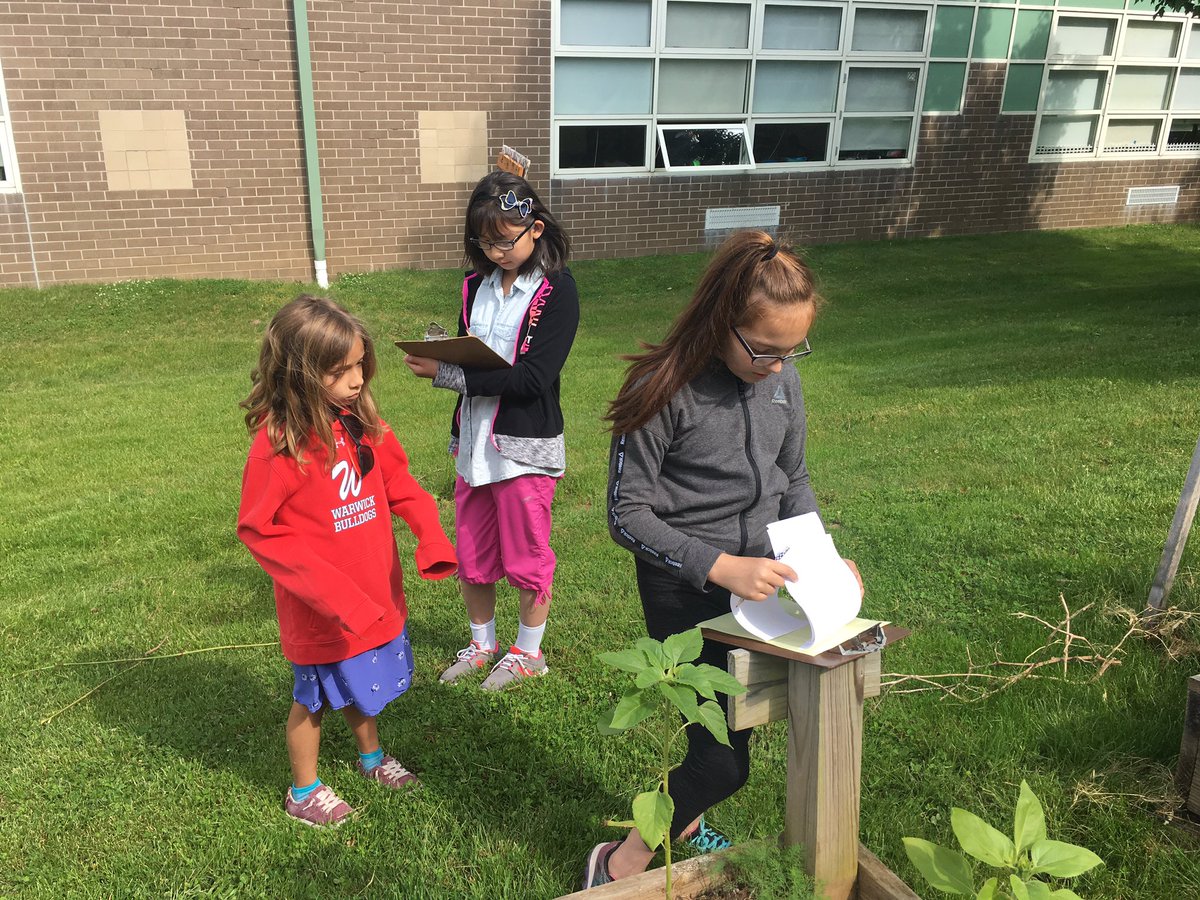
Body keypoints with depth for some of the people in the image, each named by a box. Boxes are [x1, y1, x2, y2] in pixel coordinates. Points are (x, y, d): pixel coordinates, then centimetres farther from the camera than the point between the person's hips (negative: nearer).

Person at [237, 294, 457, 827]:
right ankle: (304, 793, 39)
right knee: (313, 698, 15)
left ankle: (371, 756, 52)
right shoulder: (278, 442, -23)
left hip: (376, 592, 6)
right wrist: (330, 589, -25)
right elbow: (260, 530, -20)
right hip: (319, 608, -5)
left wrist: (431, 535, -16)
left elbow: (398, 483, 3)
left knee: (363, 683, 26)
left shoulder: (361, 420, -5)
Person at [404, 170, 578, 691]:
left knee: (526, 558, 10)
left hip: (525, 447, -6)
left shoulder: (556, 291, -13)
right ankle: (482, 644, 38)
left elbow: (532, 378, -22)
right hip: (474, 443, 6)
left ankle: (528, 652, 32)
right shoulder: (476, 286, 6)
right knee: (470, 555, 16)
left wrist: (445, 373, -24)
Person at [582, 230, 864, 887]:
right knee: (724, 760, -4)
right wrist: (719, 566, -26)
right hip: (685, 590, -6)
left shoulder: (782, 380, -3)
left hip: (755, 580, 6)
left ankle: (684, 825, 50)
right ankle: (623, 863, 20)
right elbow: (627, 514, -17)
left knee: (735, 724, 22)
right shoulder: (665, 390, -21)